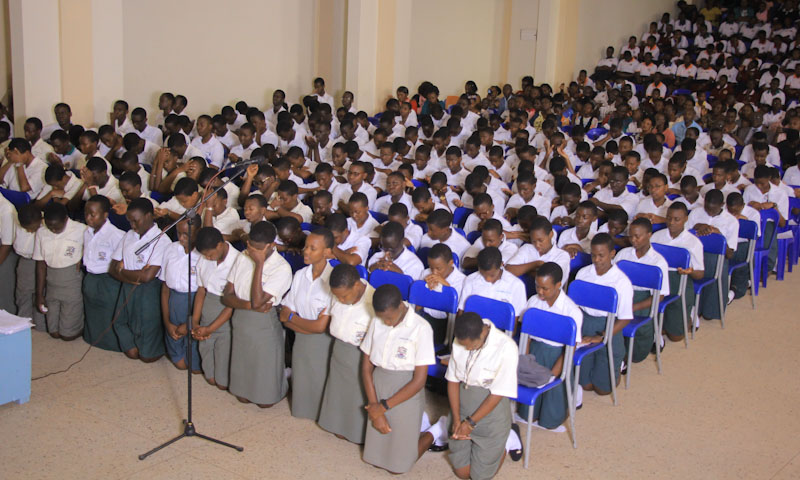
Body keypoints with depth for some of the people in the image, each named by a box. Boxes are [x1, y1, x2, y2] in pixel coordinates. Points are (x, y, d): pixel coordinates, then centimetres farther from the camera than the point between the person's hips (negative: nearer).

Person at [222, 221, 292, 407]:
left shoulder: (282, 268, -17)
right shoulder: (243, 257, 1)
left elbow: (258, 301, -25)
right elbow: (227, 296, 0)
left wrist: (259, 263, -24)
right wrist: (249, 305, -19)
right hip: (240, 323, 5)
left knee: (265, 400, 8)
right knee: (242, 396, 16)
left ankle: (283, 386, 36)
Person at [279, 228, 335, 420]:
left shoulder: (333, 280, -19)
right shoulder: (300, 275, 1)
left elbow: (321, 326, -18)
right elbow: (285, 317, 2)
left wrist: (291, 316, -3)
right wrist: (309, 326, -15)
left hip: (322, 344, -5)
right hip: (300, 341, 5)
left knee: (318, 386, 8)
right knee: (301, 386, 16)